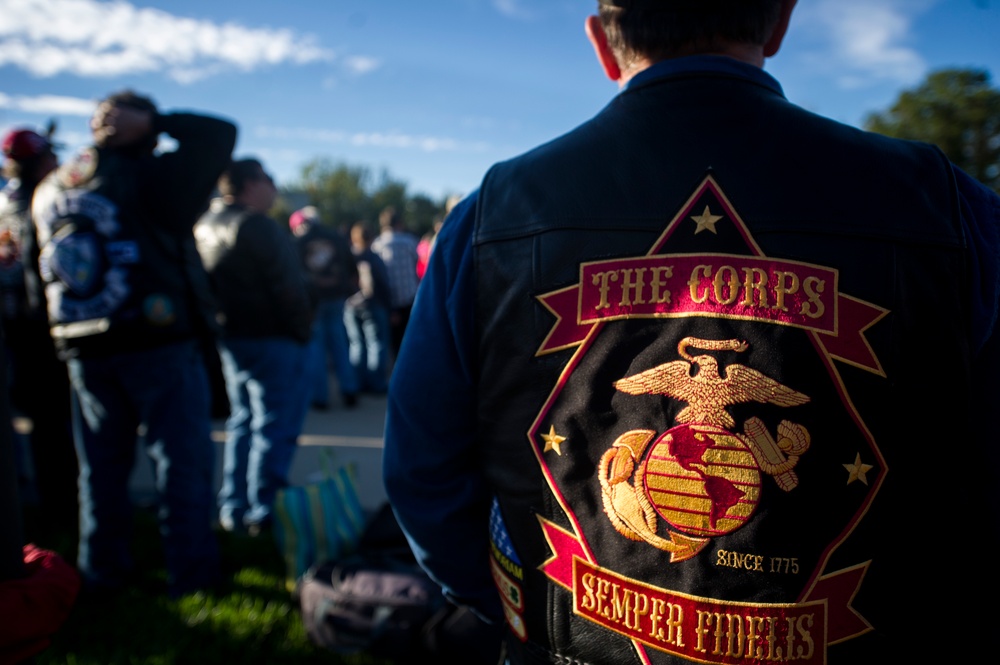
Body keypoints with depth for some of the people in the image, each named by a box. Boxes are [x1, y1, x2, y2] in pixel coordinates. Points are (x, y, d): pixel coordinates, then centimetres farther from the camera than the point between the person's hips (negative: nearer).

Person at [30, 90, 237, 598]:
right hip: (158, 341, -6)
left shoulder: (48, 190, 12)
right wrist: (153, 123, -6)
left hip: (82, 347, 6)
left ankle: (101, 571, 23)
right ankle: (189, 567, 9)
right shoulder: (144, 177, -10)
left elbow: (46, 267, 19)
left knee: (100, 463, 15)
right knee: (182, 456, 3)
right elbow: (219, 134, -11)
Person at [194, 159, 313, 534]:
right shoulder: (257, 225, -16)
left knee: (242, 420, 18)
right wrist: (302, 330, -7)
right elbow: (288, 288, -18)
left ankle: (233, 509, 22)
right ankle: (263, 512, -1)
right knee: (276, 424, -2)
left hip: (228, 335, 9)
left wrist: (221, 321, 18)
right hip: (272, 338, -9)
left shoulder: (204, 226, 12)